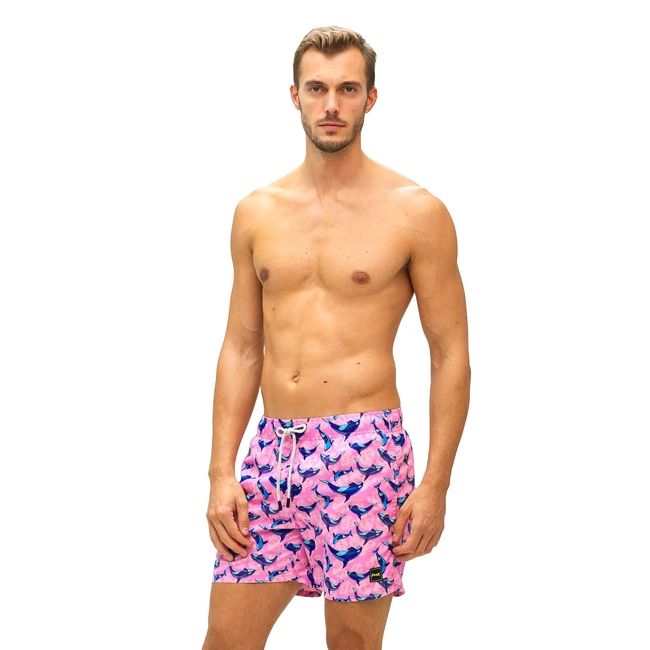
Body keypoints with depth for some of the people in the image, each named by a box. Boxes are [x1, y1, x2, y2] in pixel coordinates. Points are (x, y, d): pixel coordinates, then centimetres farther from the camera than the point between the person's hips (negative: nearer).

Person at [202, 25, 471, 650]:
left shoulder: (415, 212, -2)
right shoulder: (257, 212, 10)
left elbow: (450, 354, -1)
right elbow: (241, 347, 13)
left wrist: (435, 485, -7)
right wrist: (221, 473, 5)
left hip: (364, 451, -4)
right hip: (272, 448, 4)